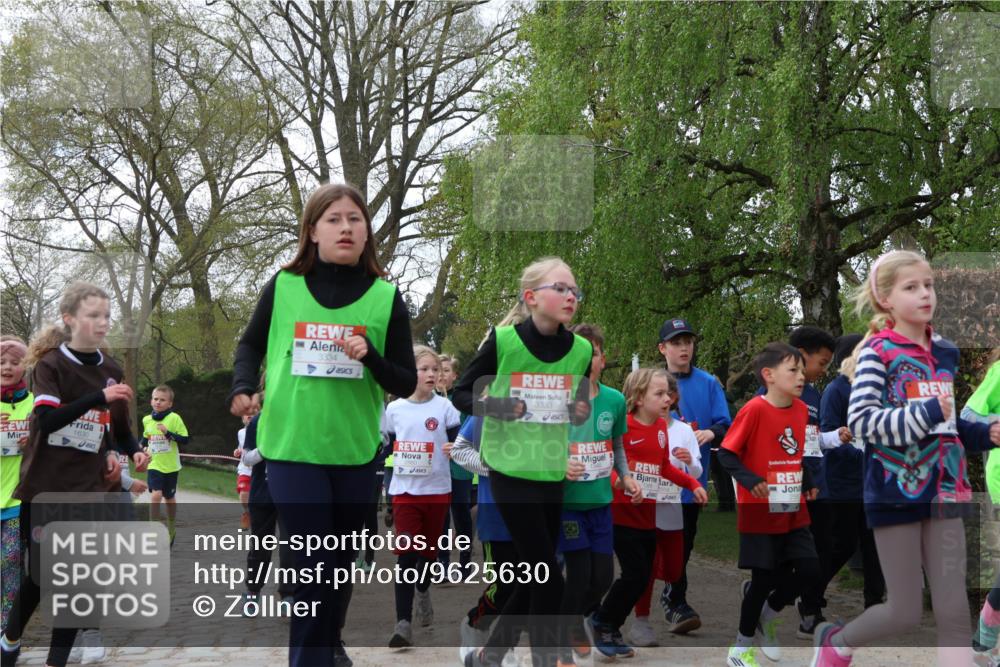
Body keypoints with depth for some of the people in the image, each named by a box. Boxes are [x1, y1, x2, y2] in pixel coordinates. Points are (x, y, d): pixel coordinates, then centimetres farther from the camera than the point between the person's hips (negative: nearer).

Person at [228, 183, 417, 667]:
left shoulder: (386, 298, -4)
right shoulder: (283, 287, -4)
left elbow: (406, 384, -2)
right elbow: (251, 345, 12)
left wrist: (371, 357, -20)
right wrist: (242, 388, -7)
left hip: (356, 452, 2)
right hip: (291, 448, -2)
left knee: (342, 560, 19)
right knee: (316, 567, -4)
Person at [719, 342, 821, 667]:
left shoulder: (801, 409, 4)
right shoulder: (755, 410, -17)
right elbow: (726, 454, -14)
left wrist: (808, 482, 7)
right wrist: (751, 480, -27)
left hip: (794, 513, 6)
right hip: (760, 513, -6)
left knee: (809, 570, 0)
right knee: (764, 579, 1)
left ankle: (766, 615, 27)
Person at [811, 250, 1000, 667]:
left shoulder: (946, 352, 10)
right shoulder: (878, 352, -8)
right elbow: (860, 420, -18)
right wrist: (926, 413, -26)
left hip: (944, 492, 5)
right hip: (896, 493, -5)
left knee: (955, 613, -1)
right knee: (906, 613, 2)